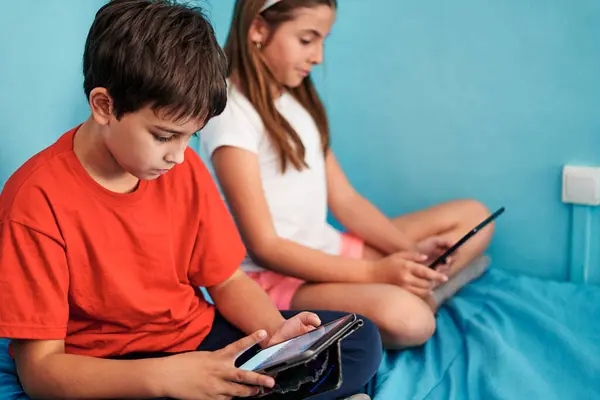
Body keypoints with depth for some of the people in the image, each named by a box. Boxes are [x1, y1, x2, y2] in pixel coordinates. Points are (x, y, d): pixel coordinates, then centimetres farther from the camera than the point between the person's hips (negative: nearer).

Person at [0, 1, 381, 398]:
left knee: (362, 341, -1)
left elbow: (227, 279, 8)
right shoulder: (38, 200, -20)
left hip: (201, 339, 6)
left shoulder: (185, 168, -2)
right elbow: (39, 367, -20)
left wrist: (276, 333, -14)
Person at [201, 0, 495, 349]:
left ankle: (417, 287, -15)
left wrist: (410, 251, -7)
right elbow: (265, 247, -18)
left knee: (473, 216, 6)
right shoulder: (231, 113, -15)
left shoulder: (300, 100, 12)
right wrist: (372, 273, -21)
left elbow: (345, 200, 10)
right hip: (278, 275, -9)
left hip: (331, 253, 9)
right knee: (405, 319, -38)